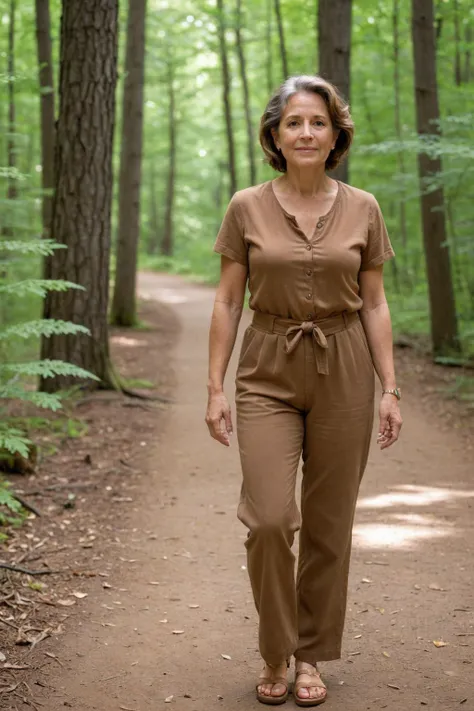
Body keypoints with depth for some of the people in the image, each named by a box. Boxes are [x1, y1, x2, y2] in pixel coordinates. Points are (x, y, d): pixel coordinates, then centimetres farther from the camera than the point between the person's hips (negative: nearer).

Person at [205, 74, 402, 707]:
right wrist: (215, 388, -3)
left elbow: (375, 304, 6)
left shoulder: (362, 210, 3)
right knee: (269, 517, -12)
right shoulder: (248, 208, 1)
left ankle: (312, 655, 23)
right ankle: (275, 653, 11)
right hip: (268, 372, -1)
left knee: (329, 522, 5)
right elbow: (228, 303, 2)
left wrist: (390, 388, -1)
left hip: (343, 370, 1)